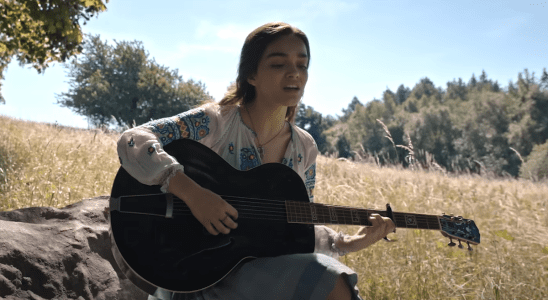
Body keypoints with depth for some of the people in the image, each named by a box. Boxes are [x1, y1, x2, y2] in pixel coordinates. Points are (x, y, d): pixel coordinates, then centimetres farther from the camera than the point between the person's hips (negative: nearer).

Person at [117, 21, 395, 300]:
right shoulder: (215, 122, -10)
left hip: (266, 266, 6)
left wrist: (351, 242, -2)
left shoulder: (305, 147, 7)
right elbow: (132, 142, -21)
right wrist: (191, 193, -32)